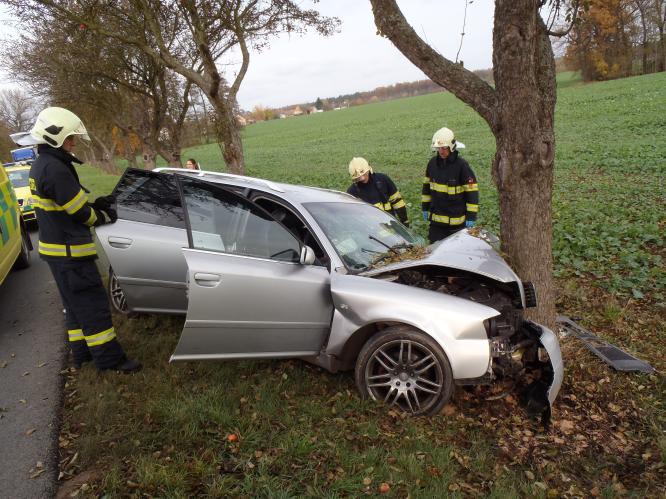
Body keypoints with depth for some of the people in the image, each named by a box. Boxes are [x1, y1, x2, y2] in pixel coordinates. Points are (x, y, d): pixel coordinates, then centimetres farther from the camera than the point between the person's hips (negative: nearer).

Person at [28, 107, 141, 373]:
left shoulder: (40, 165, 11)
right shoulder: (55, 168, -21)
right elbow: (79, 213, -18)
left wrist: (96, 205, 5)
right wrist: (104, 216, 1)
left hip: (56, 248, 10)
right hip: (69, 251, -10)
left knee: (76, 304, 18)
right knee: (92, 304, -3)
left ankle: (82, 352, 28)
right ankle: (109, 358, 4)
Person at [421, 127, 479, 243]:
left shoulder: (461, 165, -14)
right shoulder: (433, 162, 1)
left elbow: (472, 191, -12)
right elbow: (426, 185, 14)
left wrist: (471, 216, -12)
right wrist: (425, 207, 14)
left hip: (457, 221, -4)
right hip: (436, 218, 5)